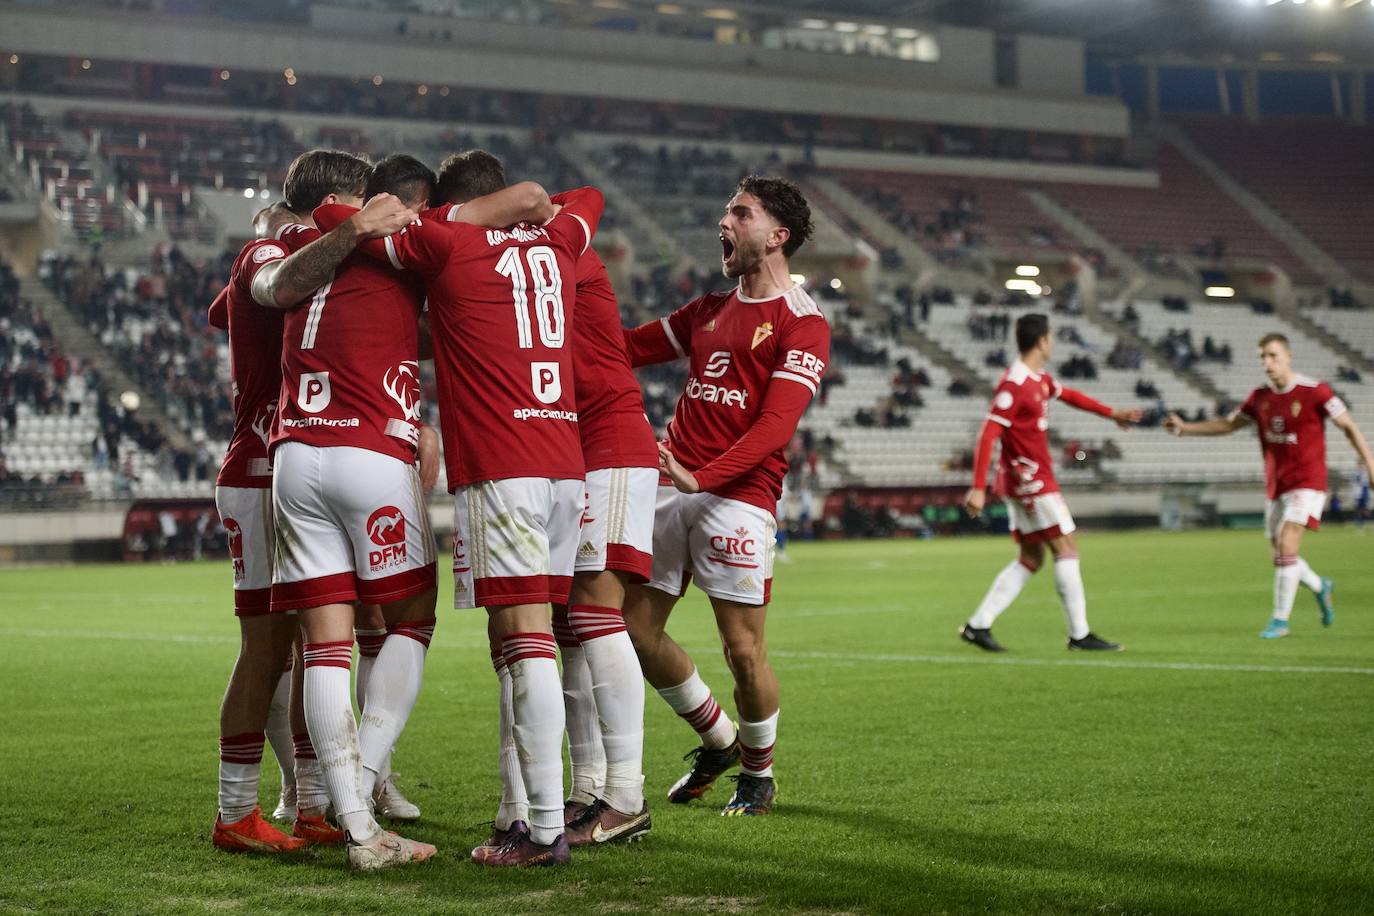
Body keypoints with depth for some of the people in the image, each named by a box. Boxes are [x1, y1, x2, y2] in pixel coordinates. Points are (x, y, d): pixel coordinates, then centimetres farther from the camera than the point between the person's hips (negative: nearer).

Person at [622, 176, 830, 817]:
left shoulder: (801, 323, -4)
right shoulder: (709, 311, 19)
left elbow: (776, 424, -15)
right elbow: (624, 349, 26)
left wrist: (702, 477, -26)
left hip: (737, 495, -7)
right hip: (670, 488, 7)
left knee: (743, 650, -6)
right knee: (634, 628, 5)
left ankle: (758, 772, 19)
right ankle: (718, 740, 25)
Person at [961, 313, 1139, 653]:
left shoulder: (1040, 379, 11)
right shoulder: (1014, 384, -19)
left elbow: (1067, 394, 33)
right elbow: (988, 436, -23)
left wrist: (1111, 413, 39)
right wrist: (978, 488, -28)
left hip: (1030, 481, 10)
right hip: (1031, 481, -10)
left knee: (1031, 558, 10)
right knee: (1066, 548, -5)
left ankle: (978, 625, 8)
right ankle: (1079, 634, -1)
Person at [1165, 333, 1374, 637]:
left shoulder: (1315, 392, -11)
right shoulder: (1260, 397, 5)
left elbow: (1349, 426, -4)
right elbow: (1228, 424, 16)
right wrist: (1185, 428, 6)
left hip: (1306, 483, -6)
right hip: (1276, 486, 6)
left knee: (1286, 547, -19)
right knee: (1281, 556, 9)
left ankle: (1280, 620, -8)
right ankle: (1321, 587, 38)